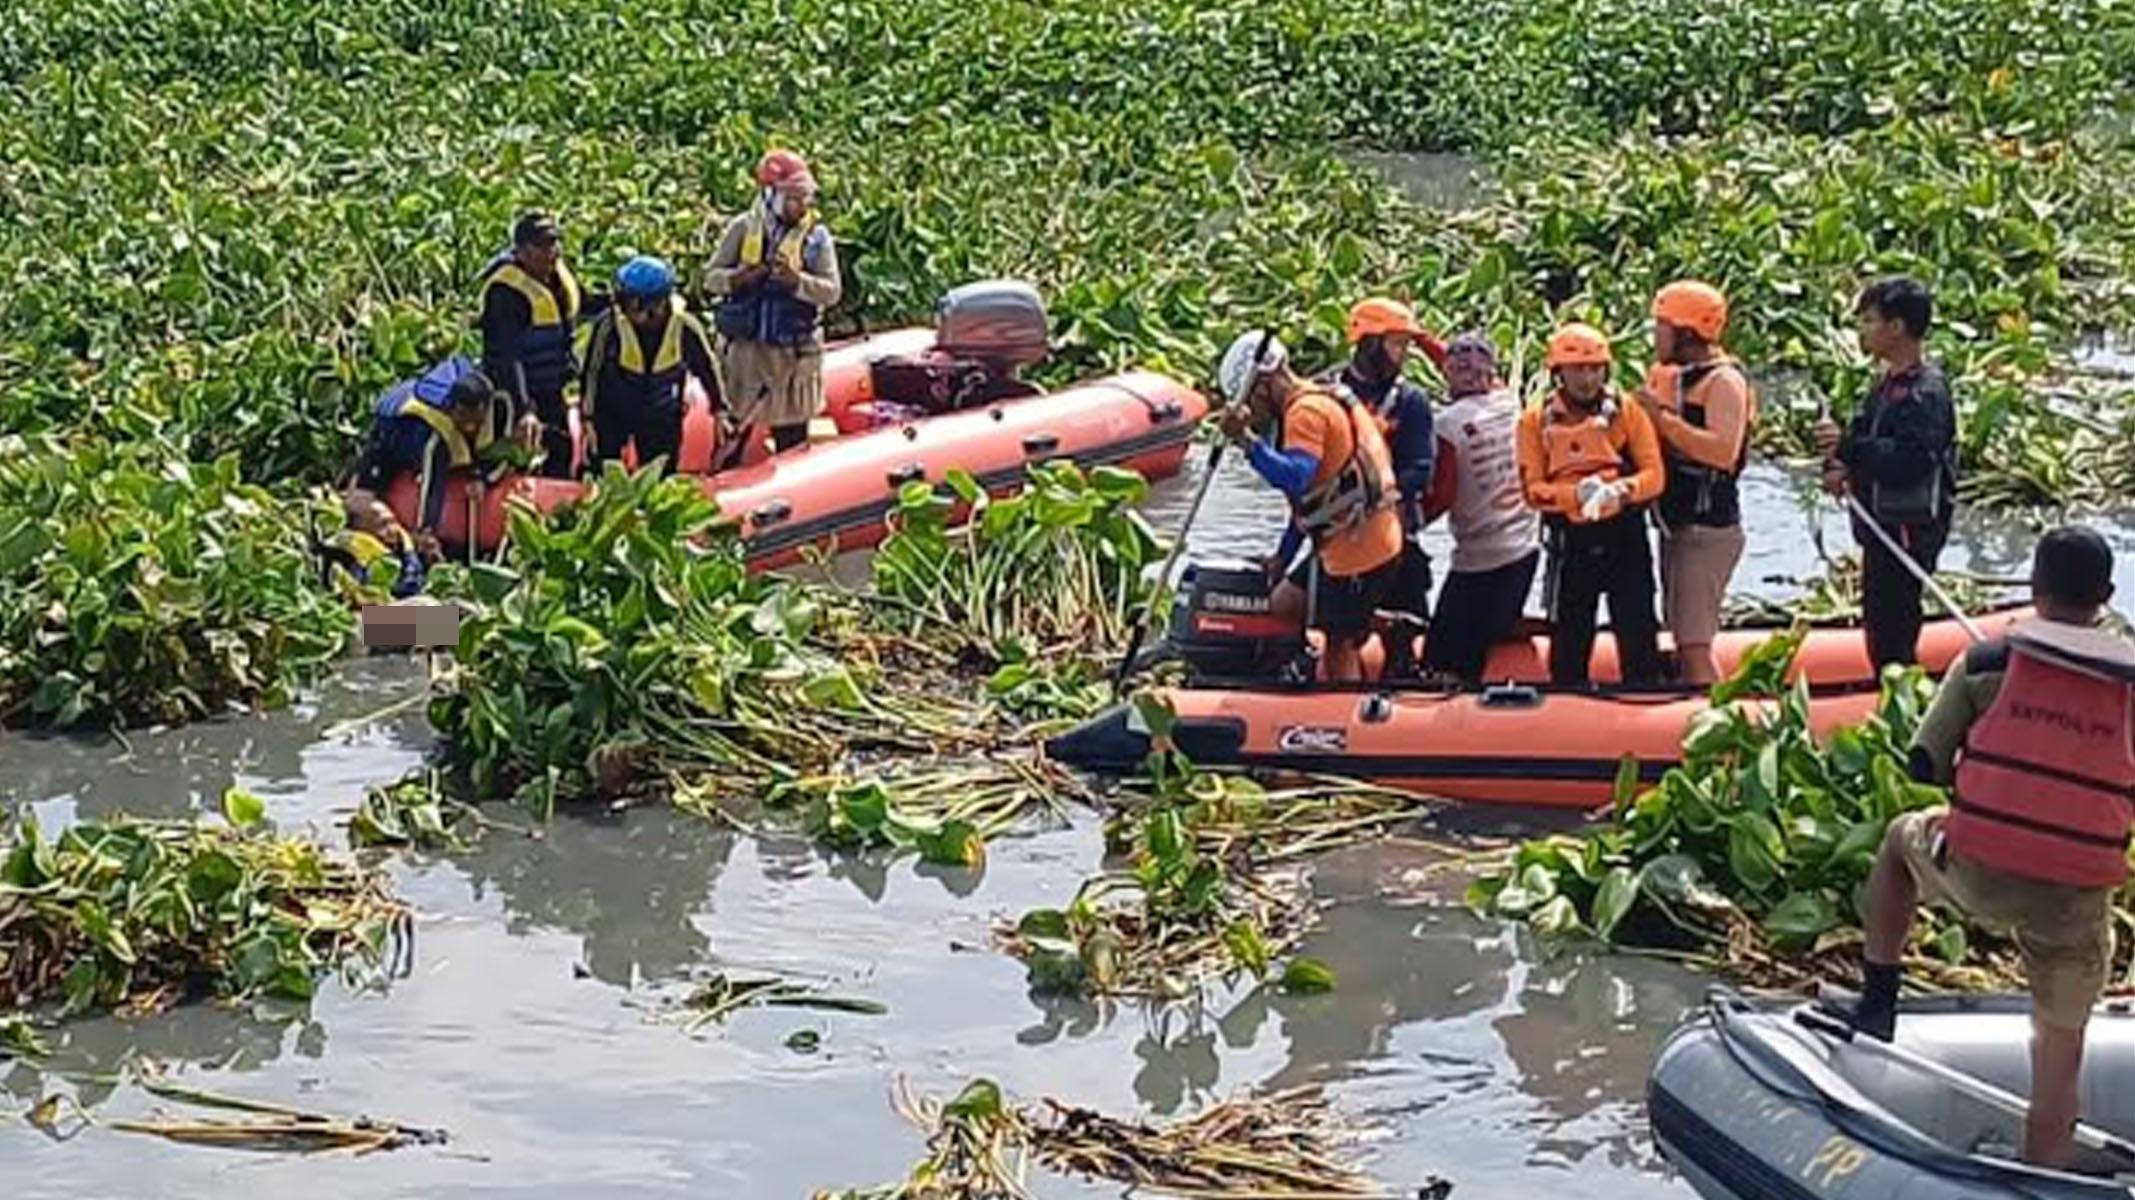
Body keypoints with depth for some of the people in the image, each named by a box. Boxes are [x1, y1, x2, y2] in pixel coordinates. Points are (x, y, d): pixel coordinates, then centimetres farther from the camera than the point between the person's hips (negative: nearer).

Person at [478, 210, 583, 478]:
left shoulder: (557, 273, -1)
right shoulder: (506, 290, -27)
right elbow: (508, 356, -34)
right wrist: (523, 411, -43)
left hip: (551, 393, 9)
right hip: (516, 392, -9)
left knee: (562, 454, 21)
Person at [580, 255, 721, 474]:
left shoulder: (685, 328, -18)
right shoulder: (608, 326, -21)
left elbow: (707, 367, -1)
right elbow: (591, 372, -8)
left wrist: (720, 411, 5)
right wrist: (586, 420, -4)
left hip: (662, 421, 1)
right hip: (611, 415, -1)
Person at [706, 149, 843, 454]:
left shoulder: (818, 237, -1)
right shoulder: (743, 228, 1)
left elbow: (832, 291, -8)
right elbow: (711, 279, 1)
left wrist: (796, 281, -26)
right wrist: (741, 277, -20)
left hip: (793, 352, 0)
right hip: (744, 346, 0)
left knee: (792, 438, 8)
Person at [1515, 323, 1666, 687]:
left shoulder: (1628, 412, 4)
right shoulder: (1536, 422, 3)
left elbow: (1654, 475, -3)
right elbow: (1533, 489, -5)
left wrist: (1621, 490, -23)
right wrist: (1579, 494, -23)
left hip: (1625, 536, 0)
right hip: (1570, 541, 0)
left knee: (1638, 636, 0)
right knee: (1568, 642, 6)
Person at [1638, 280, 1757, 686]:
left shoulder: (1723, 380, -12)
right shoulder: (1674, 377, 17)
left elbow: (1723, 452, -26)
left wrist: (1663, 419, -23)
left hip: (1708, 529, -10)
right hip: (1678, 526, 10)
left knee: (1694, 644, -13)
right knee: (1684, 641, 13)